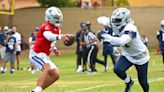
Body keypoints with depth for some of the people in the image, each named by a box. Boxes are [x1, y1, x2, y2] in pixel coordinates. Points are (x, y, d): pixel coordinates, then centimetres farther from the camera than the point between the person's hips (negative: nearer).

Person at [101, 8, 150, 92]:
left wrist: (109, 38, -57)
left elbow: (122, 41, -51)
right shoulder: (118, 28, -13)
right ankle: (129, 82, 8)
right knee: (117, 69, -20)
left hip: (140, 57, -6)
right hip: (127, 55, 6)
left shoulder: (130, 29, -35)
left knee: (143, 81, 4)